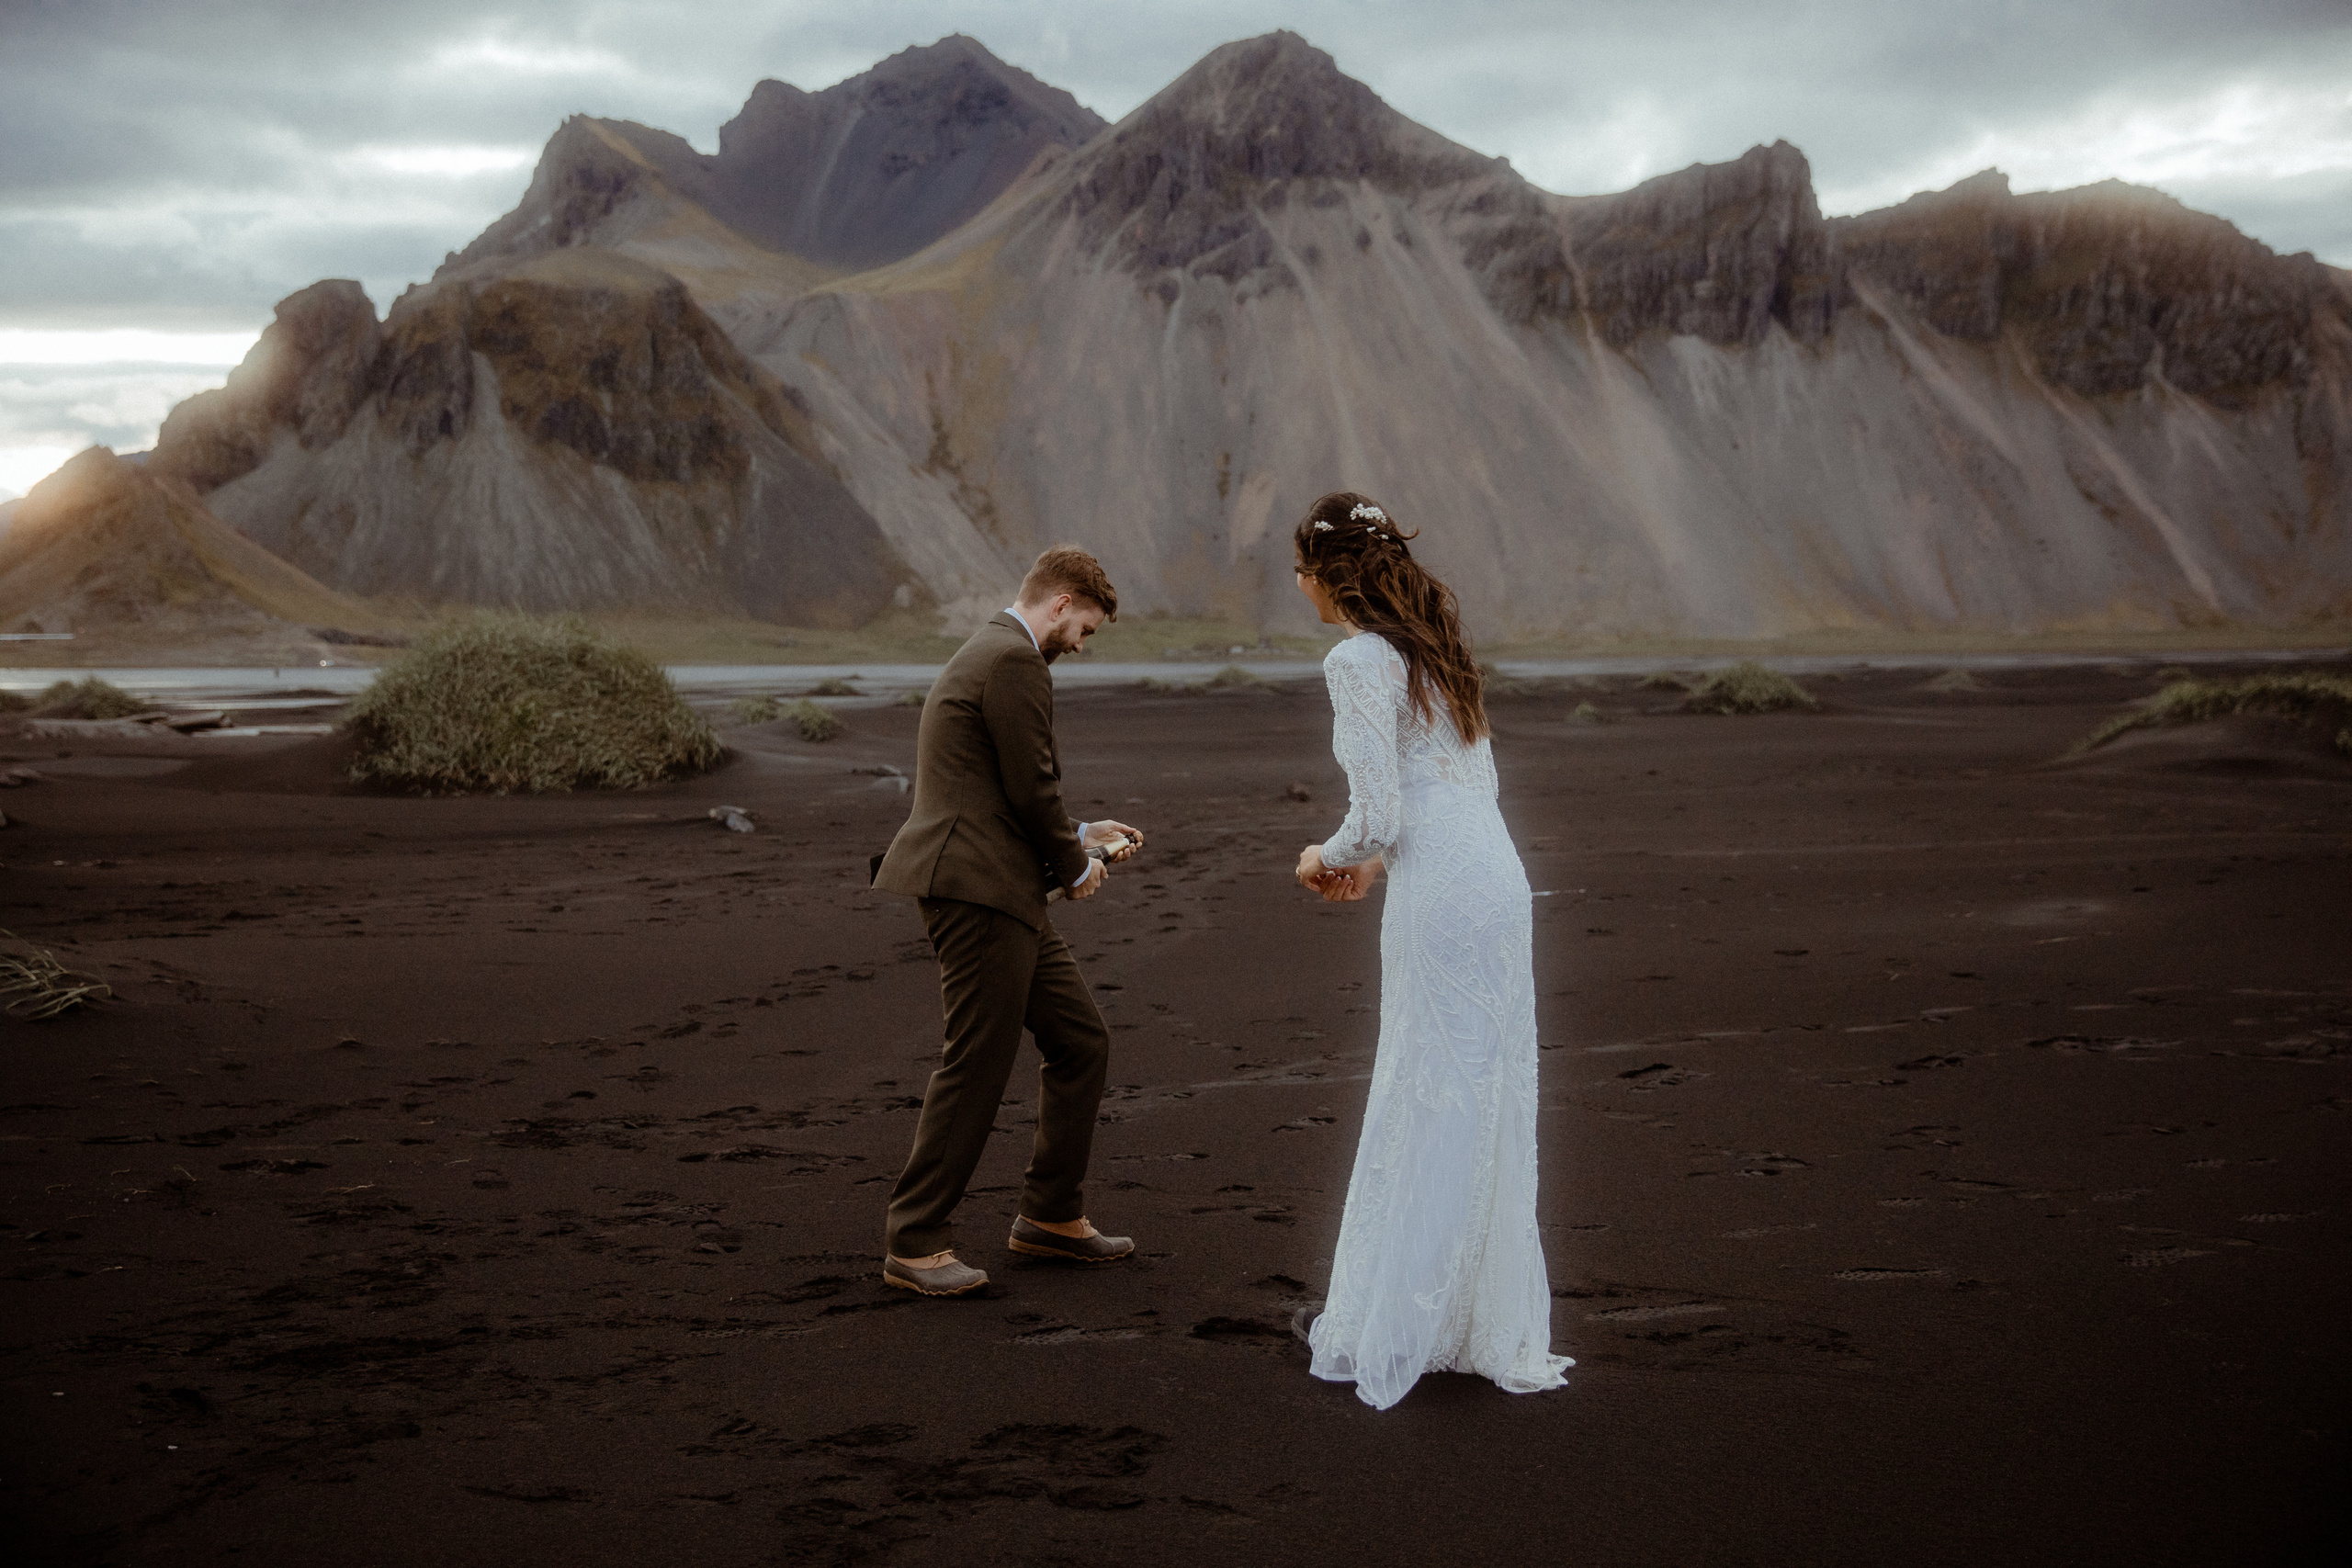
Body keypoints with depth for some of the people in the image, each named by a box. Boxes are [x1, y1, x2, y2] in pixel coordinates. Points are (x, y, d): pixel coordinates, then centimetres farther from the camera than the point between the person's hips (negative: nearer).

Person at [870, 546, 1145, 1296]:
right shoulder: (1012, 660, -12)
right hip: (979, 889, -11)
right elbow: (1031, 788, -15)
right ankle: (914, 1242, 6)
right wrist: (1075, 864, 0)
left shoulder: (991, 653, 22)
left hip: (1003, 896, 11)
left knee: (1081, 1042, 14)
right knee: (977, 1066, -4)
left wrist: (1078, 834, 23)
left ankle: (1052, 1215, 24)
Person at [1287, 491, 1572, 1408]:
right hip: (1496, 881, 9)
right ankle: (1495, 1323, 23)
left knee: (1425, 1111, 0)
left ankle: (1377, 1329, 13)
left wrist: (1327, 857, 5)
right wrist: (1373, 862, 23)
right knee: (1488, 1108, 14)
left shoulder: (1358, 661, -11)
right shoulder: (1430, 643, 16)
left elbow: (1379, 813, -15)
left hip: (1441, 902, -9)